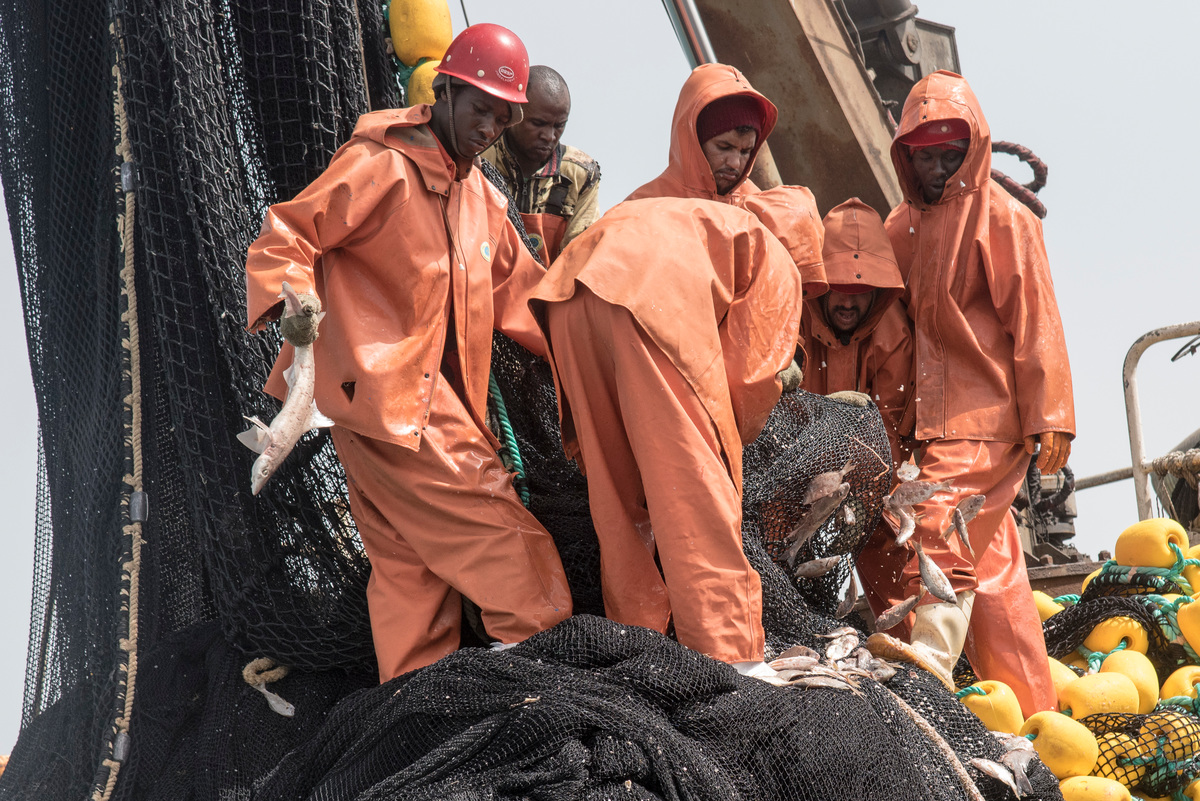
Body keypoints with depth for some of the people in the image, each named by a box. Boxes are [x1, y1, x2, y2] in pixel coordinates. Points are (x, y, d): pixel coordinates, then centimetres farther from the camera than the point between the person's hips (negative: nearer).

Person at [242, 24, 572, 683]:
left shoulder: (482, 200, 17)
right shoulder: (381, 164, -10)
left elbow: (521, 295, 21)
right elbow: (285, 236, -14)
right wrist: (294, 299, -34)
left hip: (438, 396, 9)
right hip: (385, 392, -9)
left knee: (410, 562, 11)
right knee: (499, 532, -9)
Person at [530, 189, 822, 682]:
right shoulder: (778, 263, 24)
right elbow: (753, 375, 14)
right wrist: (728, 440, 32)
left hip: (569, 295, 6)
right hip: (656, 302, -6)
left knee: (616, 491, 14)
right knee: (698, 491, -2)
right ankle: (727, 655, -4)